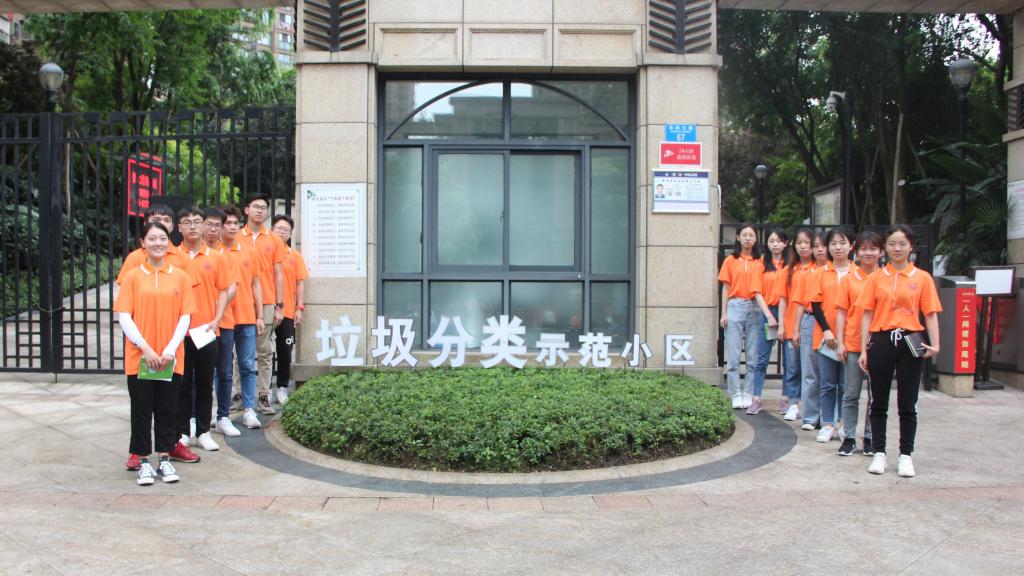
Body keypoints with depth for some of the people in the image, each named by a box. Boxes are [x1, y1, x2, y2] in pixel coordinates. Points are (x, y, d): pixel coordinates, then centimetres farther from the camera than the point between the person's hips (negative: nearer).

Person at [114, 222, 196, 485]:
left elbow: (185, 316, 2)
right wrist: (145, 348, -14)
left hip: (171, 358, 1)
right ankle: (143, 461, 16)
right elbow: (124, 317, -4)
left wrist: (171, 349, -9)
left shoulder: (180, 276, 5)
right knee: (142, 410, 5)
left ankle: (165, 459, 19)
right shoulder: (133, 276, 2)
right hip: (139, 357, -1)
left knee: (167, 409, 8)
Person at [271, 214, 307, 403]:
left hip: (287, 311, 1)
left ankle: (282, 387, 17)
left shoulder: (295, 256, 7)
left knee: (285, 351, 5)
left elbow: (300, 283, 7)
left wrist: (300, 308, 0)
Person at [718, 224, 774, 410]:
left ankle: (748, 394, 10)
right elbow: (726, 288, 6)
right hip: (735, 307, -1)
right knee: (733, 355, -4)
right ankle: (736, 394, 3)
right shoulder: (731, 260, 6)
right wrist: (724, 313, 0)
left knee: (753, 355, 3)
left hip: (754, 309, 1)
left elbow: (759, 290, 0)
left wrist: (768, 314, -12)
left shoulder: (759, 262, 6)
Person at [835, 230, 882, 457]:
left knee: (876, 395, 7)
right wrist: (840, 342, -2)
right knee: (851, 394, 5)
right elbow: (842, 312, 4)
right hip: (853, 344, 0)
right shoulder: (849, 279, 4)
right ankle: (849, 437, 13)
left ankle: (870, 438, 18)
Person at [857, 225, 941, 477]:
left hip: (909, 343, -1)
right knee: (879, 403, 7)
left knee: (907, 404, 5)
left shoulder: (922, 278, 3)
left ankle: (906, 456, 15)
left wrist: (935, 345, -12)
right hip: (881, 342, 1)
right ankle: (879, 453, 17)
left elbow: (930, 314, 1)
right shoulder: (876, 278, 6)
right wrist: (864, 349, 0)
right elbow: (867, 314, 5)